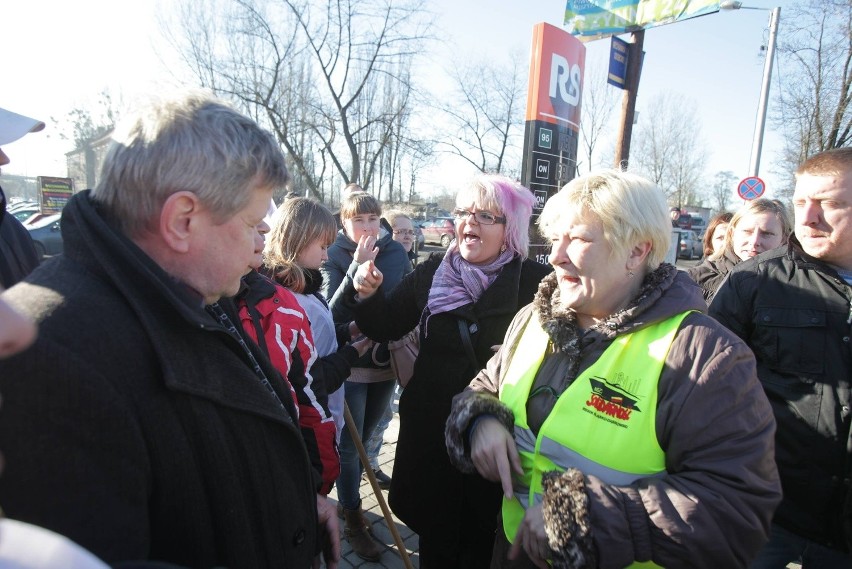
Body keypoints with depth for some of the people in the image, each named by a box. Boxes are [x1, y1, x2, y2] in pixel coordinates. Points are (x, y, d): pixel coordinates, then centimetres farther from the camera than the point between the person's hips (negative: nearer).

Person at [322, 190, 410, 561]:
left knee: (362, 440, 20)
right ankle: (354, 519, 25)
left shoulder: (396, 252, -1)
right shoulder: (335, 256, -11)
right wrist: (357, 267, -28)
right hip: (350, 364, -4)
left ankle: (348, 499, 42)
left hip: (387, 362, 4)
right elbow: (332, 312, -21)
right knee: (350, 445, 6)